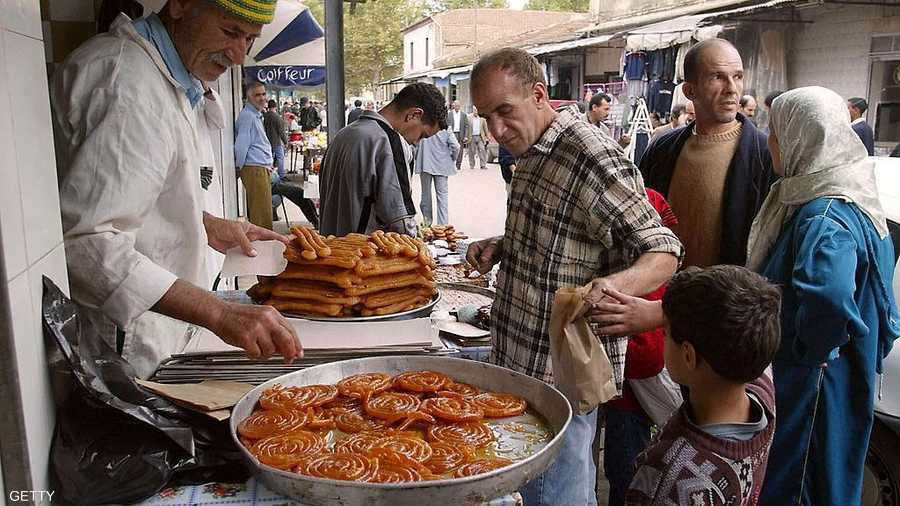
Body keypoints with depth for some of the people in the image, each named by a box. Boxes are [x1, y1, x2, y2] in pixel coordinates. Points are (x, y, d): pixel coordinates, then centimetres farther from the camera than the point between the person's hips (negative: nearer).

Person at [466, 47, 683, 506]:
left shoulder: (593, 157, -20)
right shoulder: (533, 154, 10)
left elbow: (663, 251, -16)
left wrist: (617, 284, -36)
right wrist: (502, 247, 6)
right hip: (516, 362, 9)